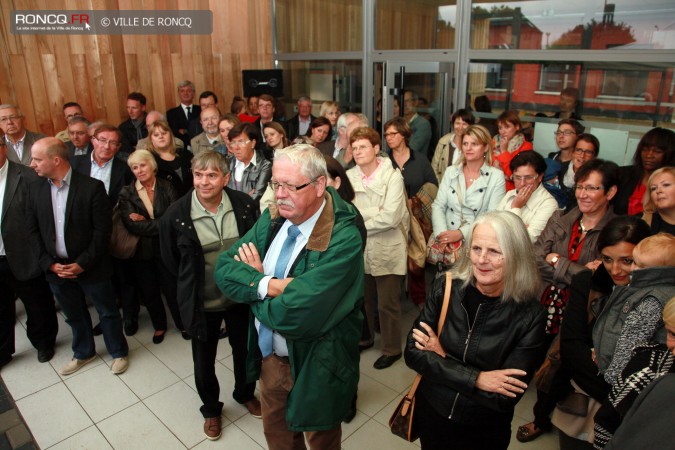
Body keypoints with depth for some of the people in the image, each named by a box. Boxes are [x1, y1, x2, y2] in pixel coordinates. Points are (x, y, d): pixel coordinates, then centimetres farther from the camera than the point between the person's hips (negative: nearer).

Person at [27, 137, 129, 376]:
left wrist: (82, 264, -17)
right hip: (55, 267, 5)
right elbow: (33, 230, 4)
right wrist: (50, 264, -6)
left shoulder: (92, 187, -16)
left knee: (107, 312, 12)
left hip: (90, 266, -4)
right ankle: (83, 352, 44)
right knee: (74, 315, 21)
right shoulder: (35, 189, 0)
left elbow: (102, 230, -16)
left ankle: (119, 352, 34)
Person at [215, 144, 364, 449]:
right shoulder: (272, 219, -6)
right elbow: (224, 269, -8)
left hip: (315, 366, -6)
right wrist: (269, 285, -26)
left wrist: (254, 279, -16)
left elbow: (295, 314, -34)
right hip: (269, 355, 6)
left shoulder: (343, 239, -29)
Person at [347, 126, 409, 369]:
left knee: (388, 304, 5)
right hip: (360, 249, 4)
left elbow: (391, 217, -20)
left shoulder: (392, 176, -11)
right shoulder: (349, 176, 2)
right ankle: (364, 337, 42)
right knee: (362, 299, 19)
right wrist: (376, 213, -15)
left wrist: (359, 224, -13)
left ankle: (392, 349, 25)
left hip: (387, 250, -4)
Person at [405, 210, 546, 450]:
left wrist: (441, 358, -18)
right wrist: (475, 378, -23)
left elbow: (506, 398, -21)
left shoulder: (530, 316, -20)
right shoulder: (447, 288, -15)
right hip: (431, 413, 2)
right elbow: (412, 352, -15)